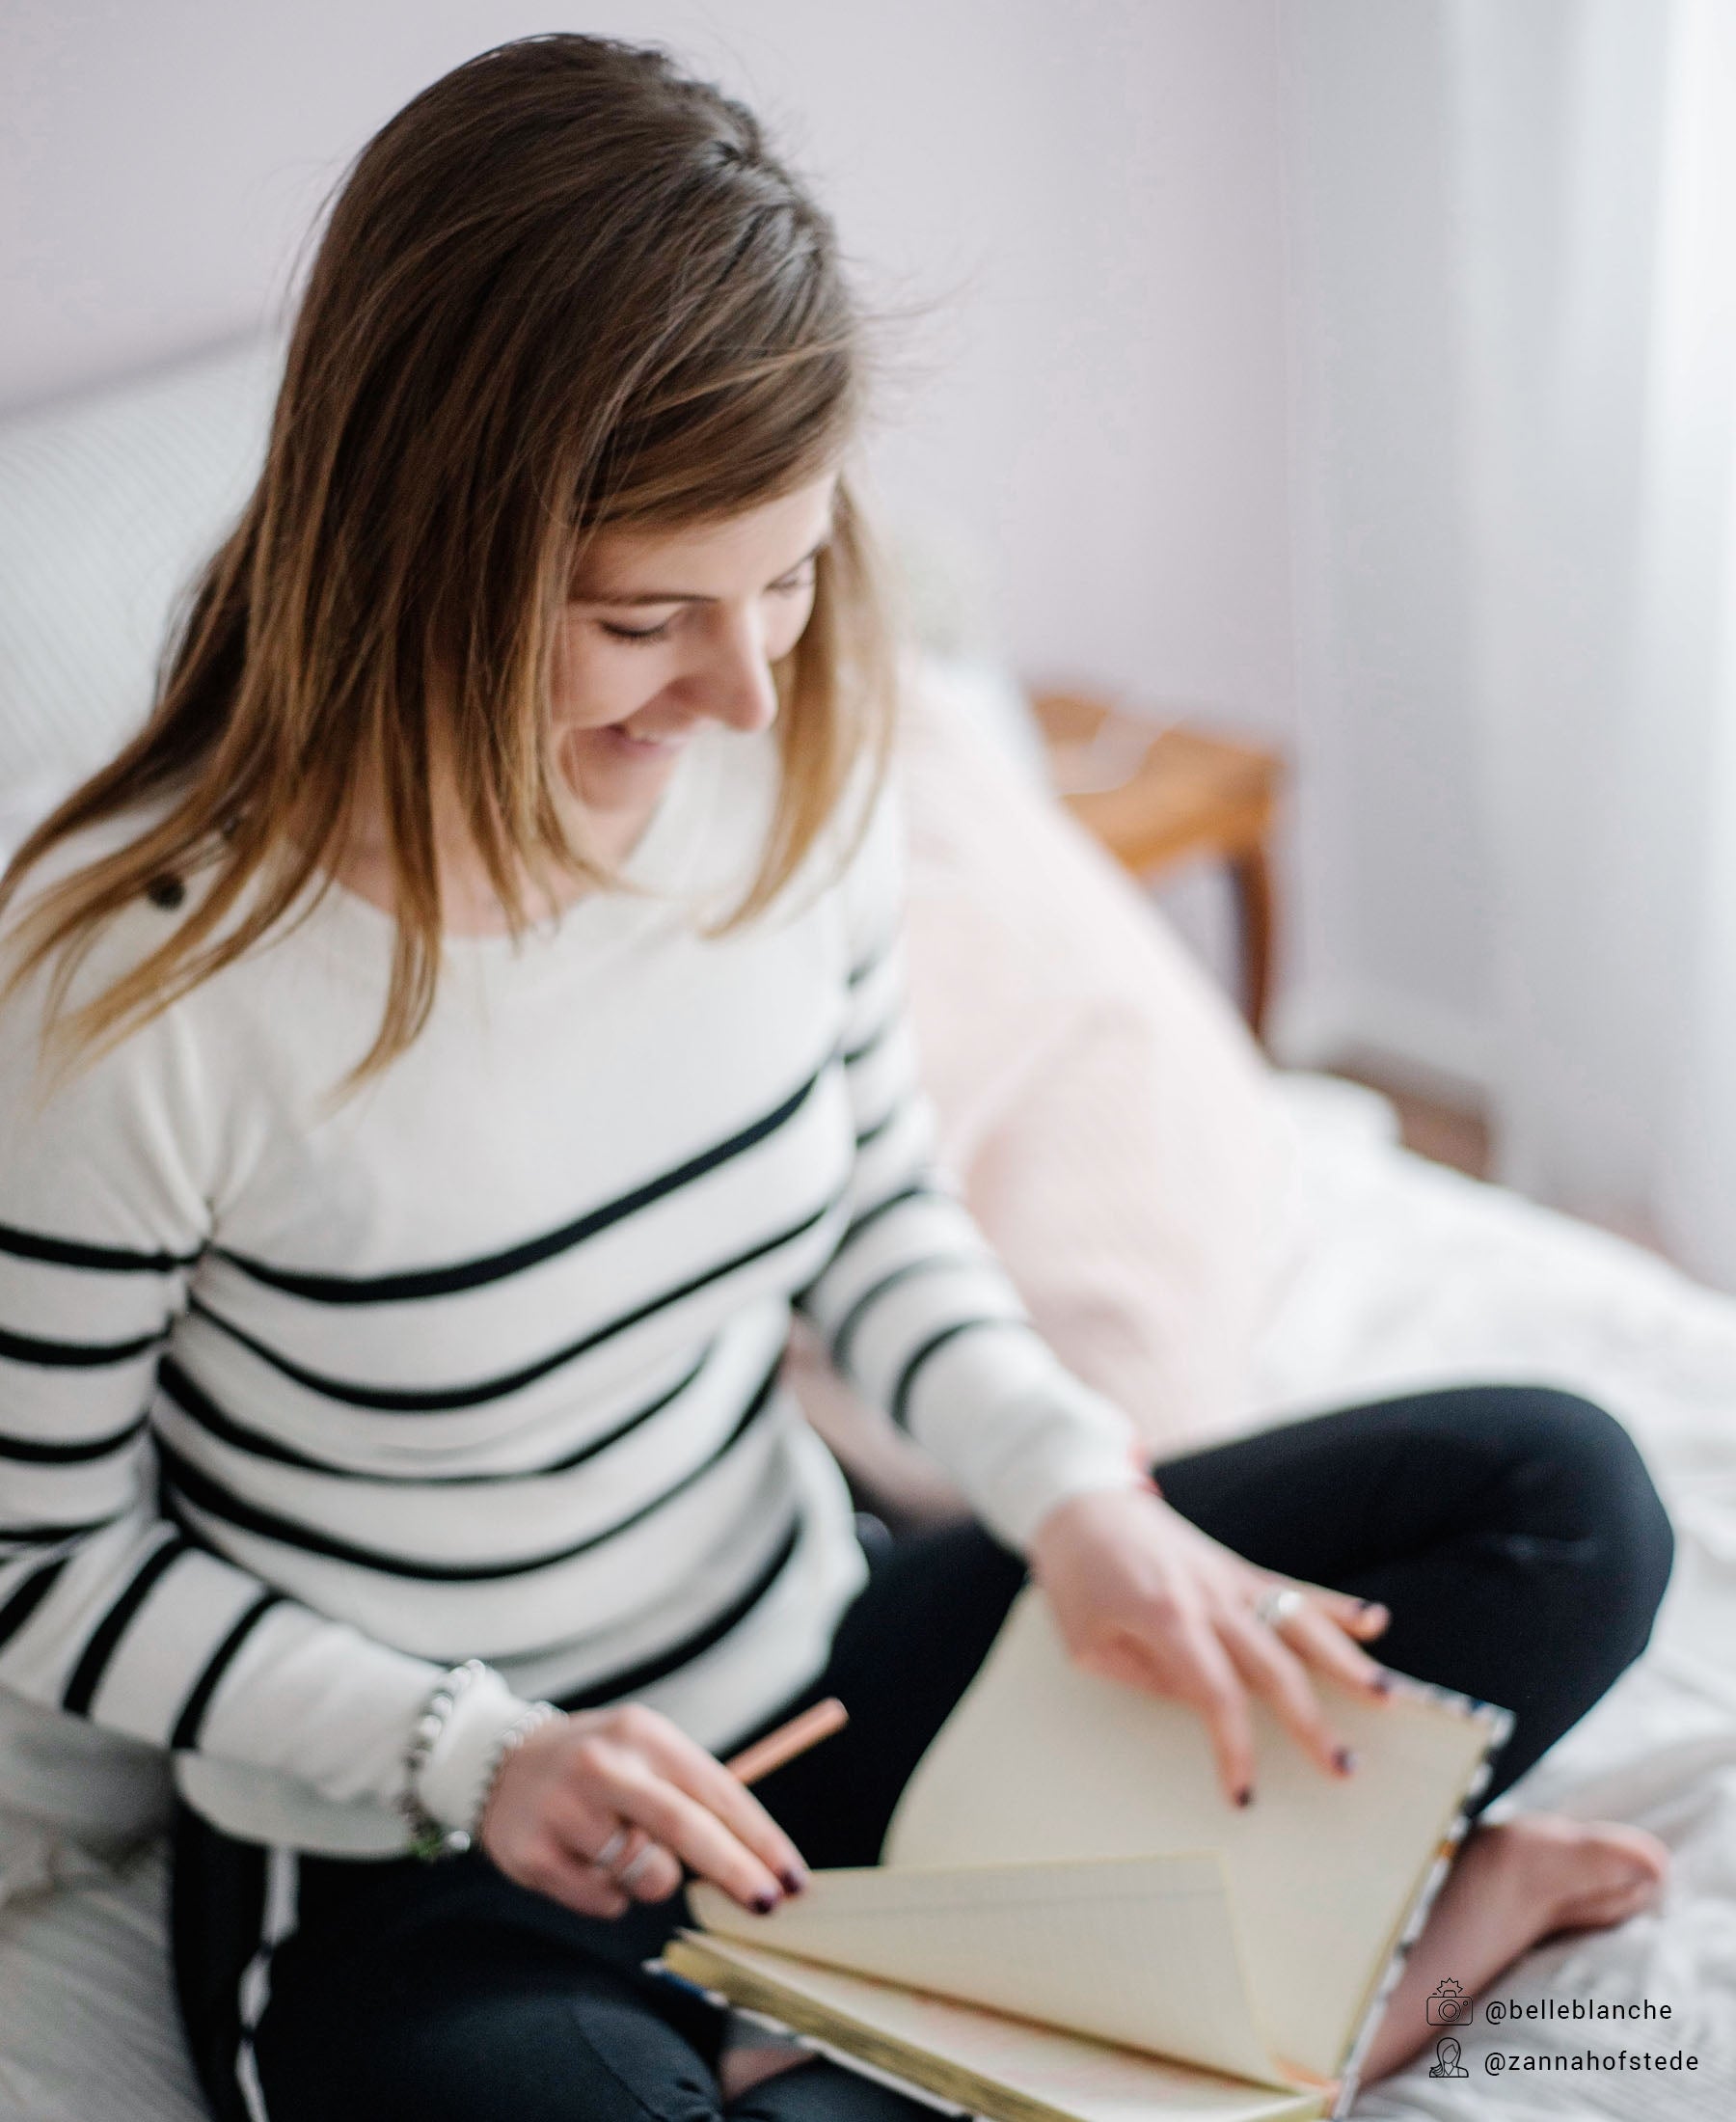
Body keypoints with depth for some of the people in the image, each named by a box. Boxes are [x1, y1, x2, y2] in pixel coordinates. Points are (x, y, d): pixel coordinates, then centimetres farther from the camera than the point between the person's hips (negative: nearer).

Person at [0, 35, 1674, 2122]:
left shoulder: (786, 766, -9)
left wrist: (1078, 1490, -10)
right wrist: (470, 1755, -21)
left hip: (811, 1684, 5)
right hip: (413, 1875, -5)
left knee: (1557, 1493, -1)